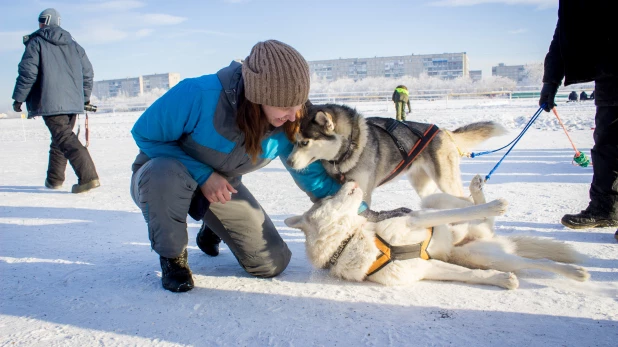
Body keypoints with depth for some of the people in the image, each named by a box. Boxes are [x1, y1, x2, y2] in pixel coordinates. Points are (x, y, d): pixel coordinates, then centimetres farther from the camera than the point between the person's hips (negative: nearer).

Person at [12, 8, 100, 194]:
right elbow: (87, 71, 16)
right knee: (59, 138, 19)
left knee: (65, 139, -13)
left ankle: (88, 177, -27)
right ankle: (54, 179, 27)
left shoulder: (36, 42, 0)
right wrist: (85, 98, 24)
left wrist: (18, 98, 0)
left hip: (50, 102, -6)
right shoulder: (73, 44, 17)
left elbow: (27, 72, -8)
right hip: (72, 102, 7)